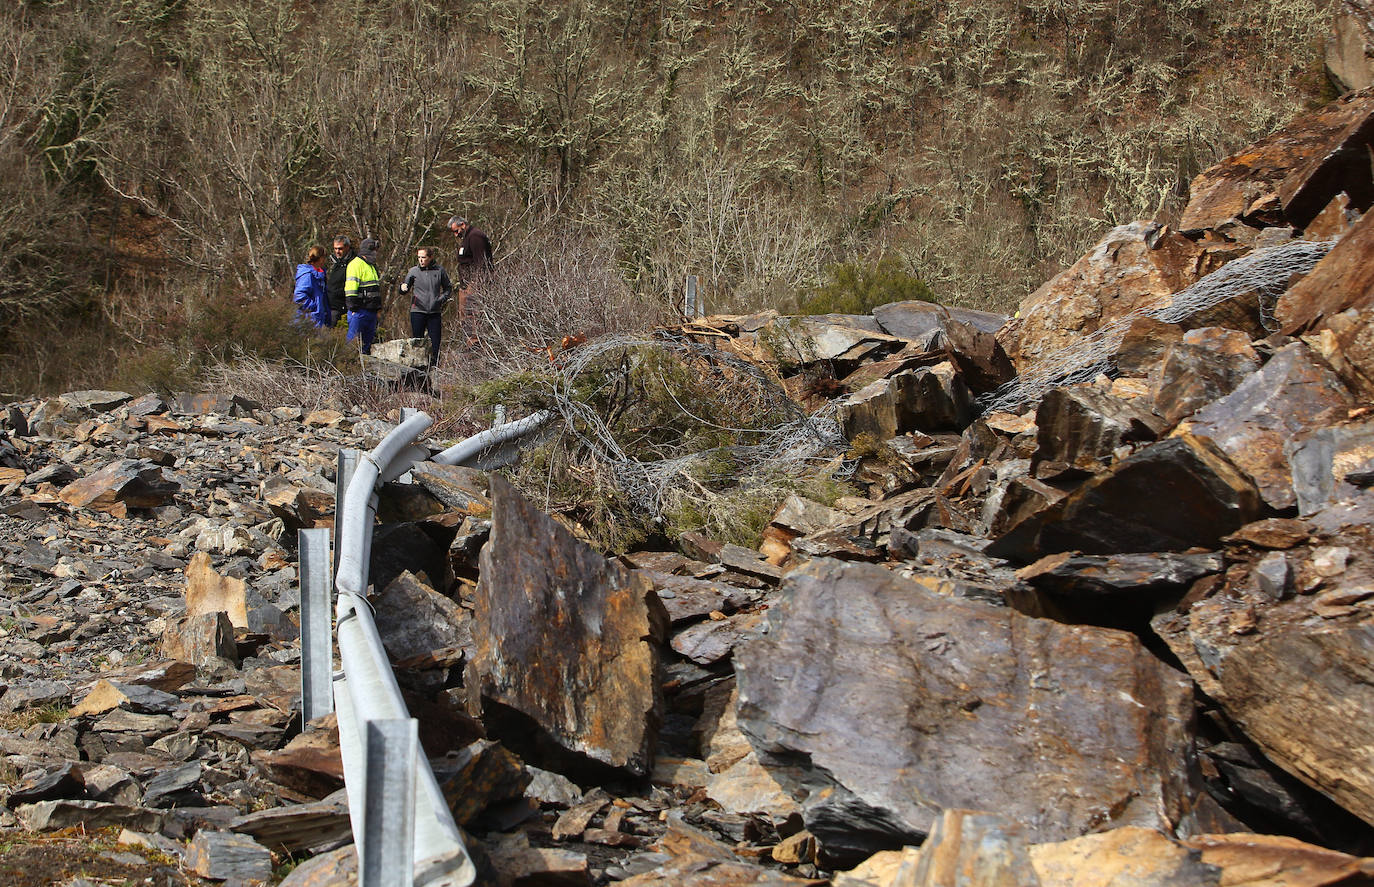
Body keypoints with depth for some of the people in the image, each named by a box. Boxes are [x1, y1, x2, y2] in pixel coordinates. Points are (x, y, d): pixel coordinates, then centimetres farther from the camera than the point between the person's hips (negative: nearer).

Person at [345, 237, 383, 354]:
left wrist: (378, 306, 23)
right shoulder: (356, 264, -9)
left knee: (368, 343, 11)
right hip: (359, 310, -9)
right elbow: (350, 287, -16)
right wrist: (353, 308, -20)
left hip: (371, 311, 9)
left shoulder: (372, 266, 21)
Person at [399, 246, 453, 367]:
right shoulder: (413, 271, 4)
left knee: (435, 342, 1)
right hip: (418, 312, -1)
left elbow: (448, 288, 16)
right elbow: (405, 288, 7)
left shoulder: (439, 270, 6)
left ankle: (434, 366, 8)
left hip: (435, 312, 1)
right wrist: (403, 287, -17)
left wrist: (441, 299, 1)